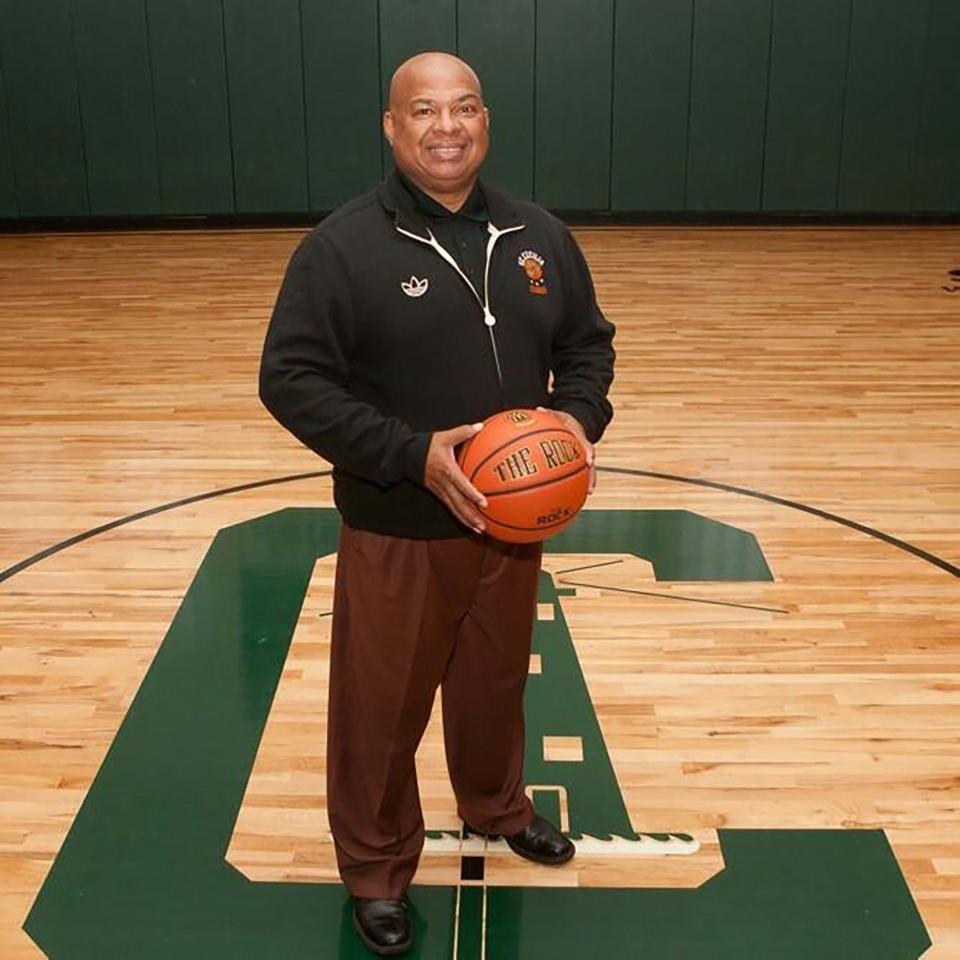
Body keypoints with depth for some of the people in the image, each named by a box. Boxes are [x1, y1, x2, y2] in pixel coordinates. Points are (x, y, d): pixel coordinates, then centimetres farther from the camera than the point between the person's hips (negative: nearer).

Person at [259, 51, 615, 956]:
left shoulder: (538, 236, 2)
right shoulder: (341, 245, -14)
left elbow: (588, 342, 12)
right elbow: (291, 379, -16)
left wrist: (580, 415, -10)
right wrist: (412, 453, -25)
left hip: (512, 524, 4)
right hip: (395, 534, -4)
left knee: (496, 683, 23)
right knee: (380, 708, 10)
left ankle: (497, 806, 50)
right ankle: (376, 867, 32)